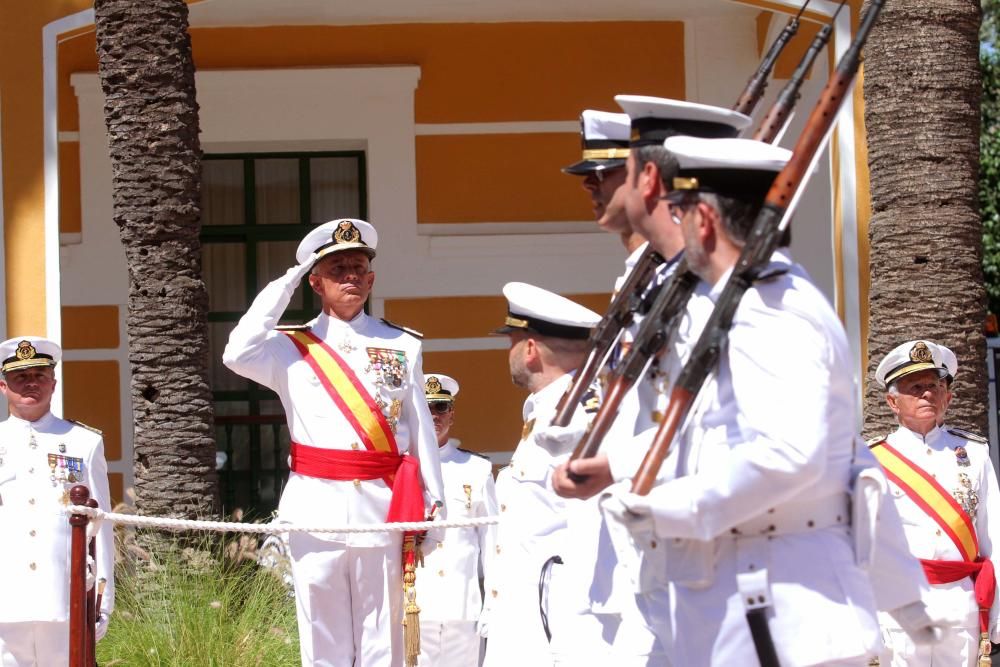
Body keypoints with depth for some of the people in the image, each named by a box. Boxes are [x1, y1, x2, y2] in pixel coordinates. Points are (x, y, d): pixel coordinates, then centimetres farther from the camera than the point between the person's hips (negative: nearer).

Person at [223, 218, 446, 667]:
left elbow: (420, 428, 10)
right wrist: (285, 285, -6)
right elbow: (238, 355, -14)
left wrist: (434, 500, 4)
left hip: (382, 507, 1)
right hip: (316, 508, -1)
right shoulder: (292, 348, 6)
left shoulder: (401, 347, 10)